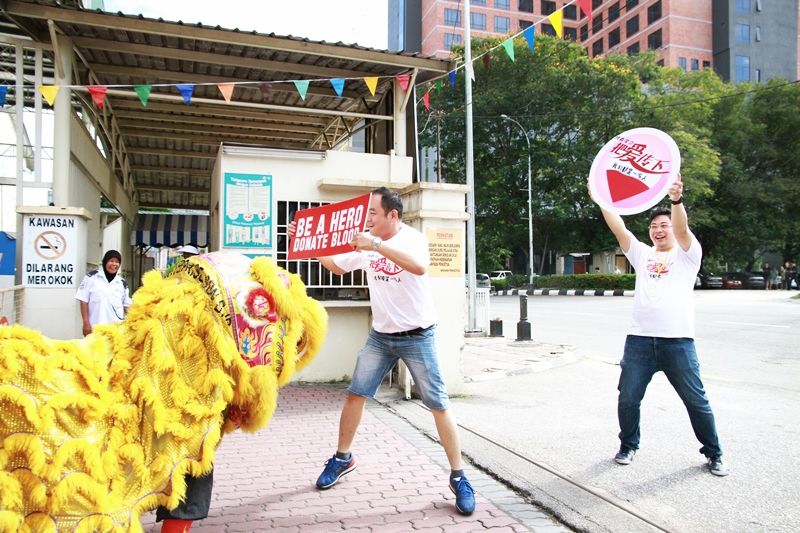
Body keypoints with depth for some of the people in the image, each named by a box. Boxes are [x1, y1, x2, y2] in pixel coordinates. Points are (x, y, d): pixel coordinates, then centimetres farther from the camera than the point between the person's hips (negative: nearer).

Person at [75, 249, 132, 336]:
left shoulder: (122, 283, 10)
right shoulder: (91, 277, 2)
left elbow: (126, 305, 15)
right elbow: (83, 300, 1)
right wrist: (86, 322, -5)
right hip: (95, 327, -2)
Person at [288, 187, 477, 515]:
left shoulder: (413, 238, -15)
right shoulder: (367, 244, 1)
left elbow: (420, 267, -38)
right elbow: (337, 266, 14)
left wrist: (376, 246, -42)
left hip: (417, 337, -5)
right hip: (380, 336, 5)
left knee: (438, 404, -1)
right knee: (355, 394, 7)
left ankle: (458, 477, 11)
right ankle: (343, 458, 27)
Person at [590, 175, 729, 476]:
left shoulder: (687, 254, 7)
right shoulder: (642, 254, 17)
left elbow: (681, 228, -14)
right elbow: (618, 228, 5)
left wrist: (677, 200, -33)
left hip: (678, 341, -3)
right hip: (639, 340, 3)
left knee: (696, 400, 7)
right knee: (627, 399, 5)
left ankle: (713, 454, 26)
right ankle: (628, 446, 27)